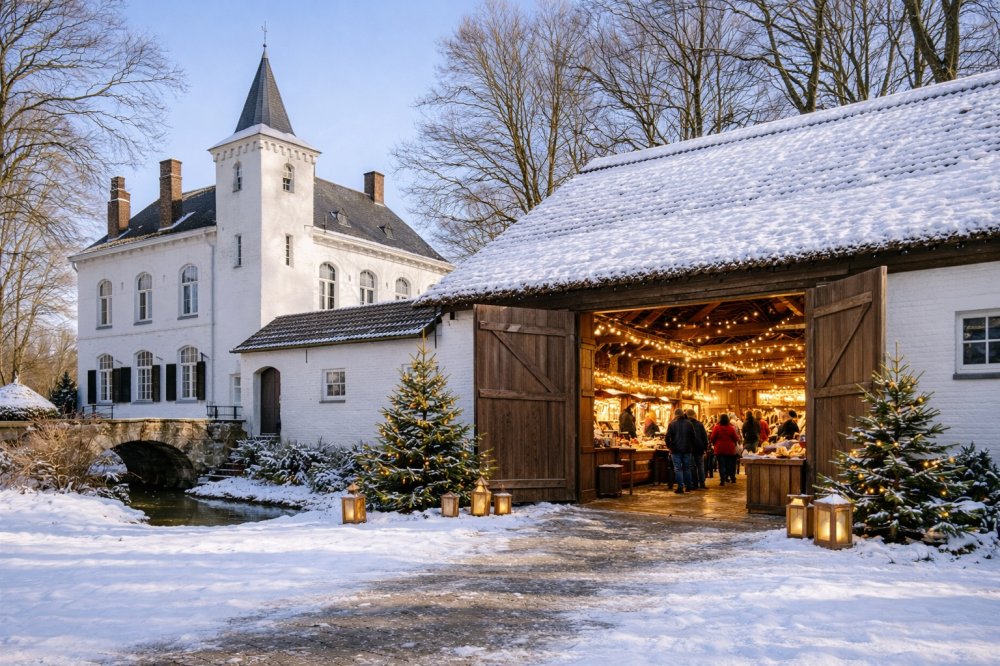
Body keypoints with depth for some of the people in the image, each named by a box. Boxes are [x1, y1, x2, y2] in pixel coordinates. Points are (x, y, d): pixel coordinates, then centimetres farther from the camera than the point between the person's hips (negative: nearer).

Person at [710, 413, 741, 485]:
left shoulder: (716, 428, -9)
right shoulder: (731, 428, -4)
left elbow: (712, 438, -7)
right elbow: (736, 438, 0)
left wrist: (714, 443, 14)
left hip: (720, 449, -2)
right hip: (730, 449, 2)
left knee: (721, 465, 0)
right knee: (730, 464, 15)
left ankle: (722, 480, -7)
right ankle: (732, 478, 25)